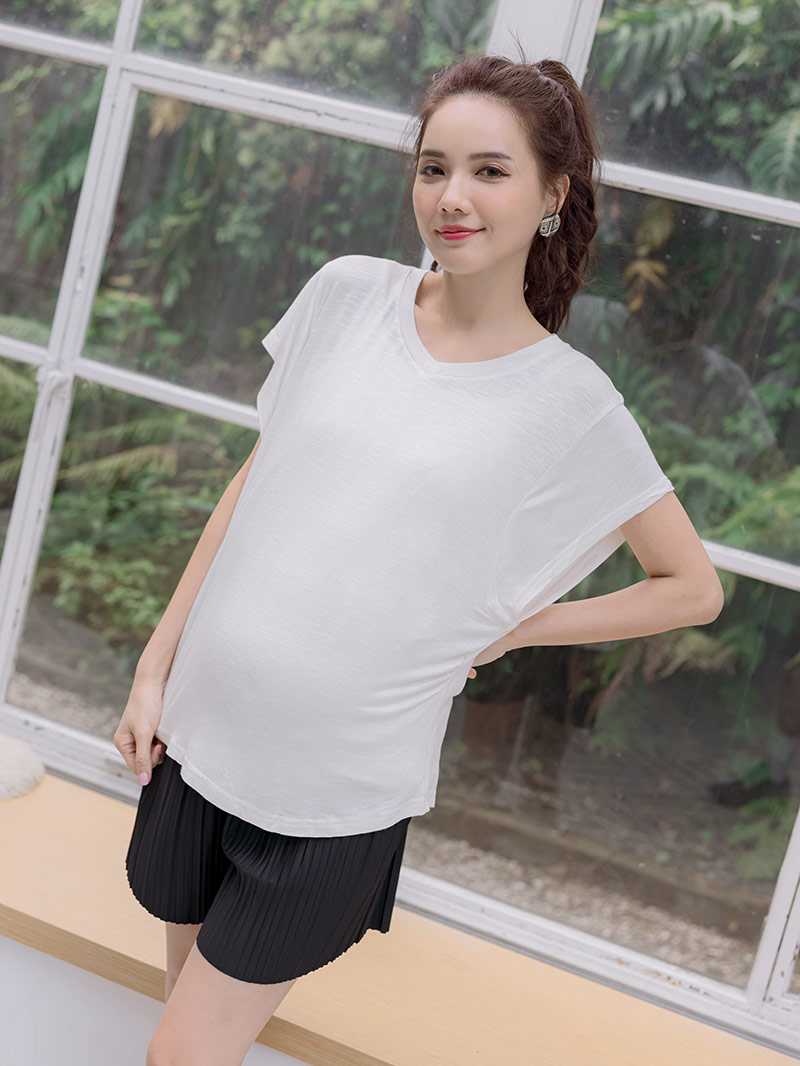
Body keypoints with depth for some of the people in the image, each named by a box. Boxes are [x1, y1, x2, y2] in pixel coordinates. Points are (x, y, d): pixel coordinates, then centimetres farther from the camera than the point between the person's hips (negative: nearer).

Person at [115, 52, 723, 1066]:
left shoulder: (569, 402, -8)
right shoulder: (347, 294, 0)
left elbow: (693, 588, 2)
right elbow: (255, 482, 8)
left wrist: (505, 628, -5)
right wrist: (155, 665, 7)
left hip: (340, 788, -3)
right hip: (204, 726, 4)